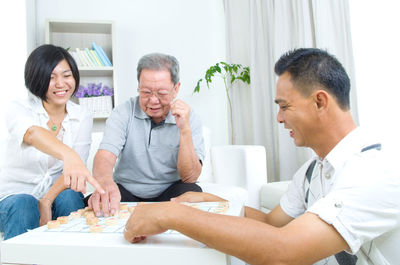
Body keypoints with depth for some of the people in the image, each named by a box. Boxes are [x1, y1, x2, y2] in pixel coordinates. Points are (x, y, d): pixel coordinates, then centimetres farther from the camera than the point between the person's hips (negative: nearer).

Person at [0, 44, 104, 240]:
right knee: (23, 205, -33)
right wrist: (68, 155, -58)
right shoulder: (19, 110, -10)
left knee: (69, 197, -30)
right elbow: (33, 134, -37)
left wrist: (46, 201, -25)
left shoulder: (82, 118, -2)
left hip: (56, 196, 2)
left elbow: (75, 170, -9)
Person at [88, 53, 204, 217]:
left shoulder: (189, 118, -7)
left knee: (192, 192, -30)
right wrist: (105, 182, -45)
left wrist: (185, 130, -27)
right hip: (125, 192, 0)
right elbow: (105, 155, -21)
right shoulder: (123, 113, -5)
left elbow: (190, 177, -15)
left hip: (168, 193, 1)